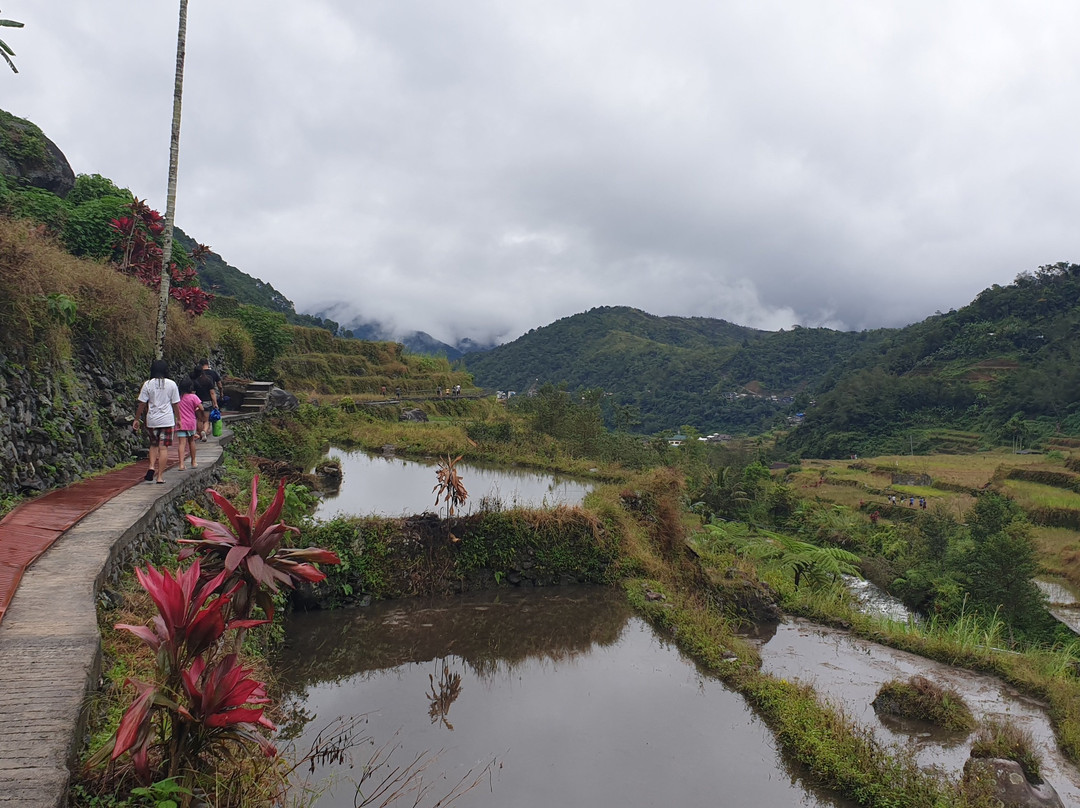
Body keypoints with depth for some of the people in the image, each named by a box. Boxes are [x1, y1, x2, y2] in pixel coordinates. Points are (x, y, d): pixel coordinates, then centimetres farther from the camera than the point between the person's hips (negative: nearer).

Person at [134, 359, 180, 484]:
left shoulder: (147, 384, -2)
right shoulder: (171, 384, -2)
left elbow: (142, 404, -1)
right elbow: (175, 404, 2)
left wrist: (137, 419, 10)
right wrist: (178, 419, 13)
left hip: (152, 420, 1)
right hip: (167, 420, -1)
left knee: (154, 444, 21)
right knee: (163, 448, 1)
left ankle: (152, 467, 1)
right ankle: (159, 476, 1)